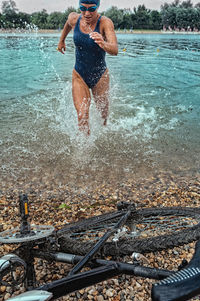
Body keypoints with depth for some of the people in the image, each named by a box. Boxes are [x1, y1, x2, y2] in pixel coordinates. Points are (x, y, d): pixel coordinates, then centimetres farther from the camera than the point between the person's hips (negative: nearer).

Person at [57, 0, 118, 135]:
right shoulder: (74, 18, -8)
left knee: (103, 116, 14)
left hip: (100, 76, -1)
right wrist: (62, 40, 31)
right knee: (82, 116, -13)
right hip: (79, 76, 2)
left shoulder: (105, 22, -19)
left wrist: (104, 44, -56)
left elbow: (115, 50, -34)